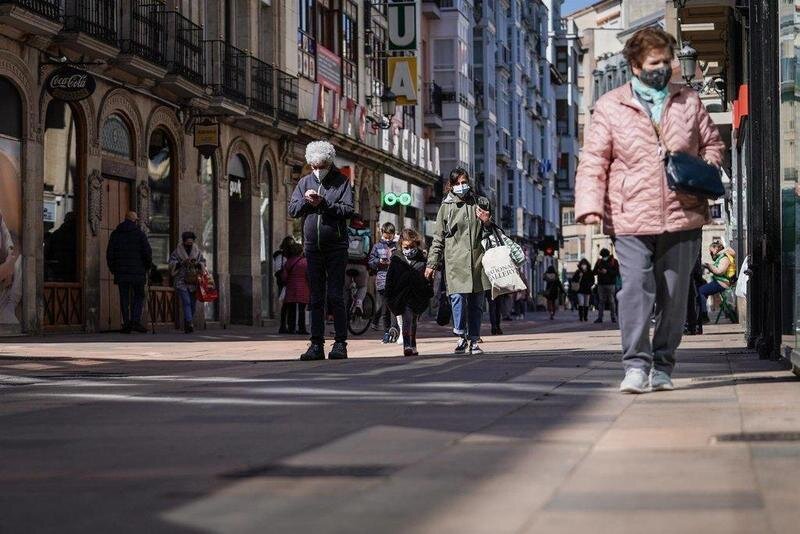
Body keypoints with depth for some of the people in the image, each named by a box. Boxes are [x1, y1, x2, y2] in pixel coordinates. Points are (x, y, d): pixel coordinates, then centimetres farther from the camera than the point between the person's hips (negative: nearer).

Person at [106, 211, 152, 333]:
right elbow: (147, 252, -4)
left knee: (124, 298, 5)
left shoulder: (115, 234, 9)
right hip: (137, 272, -3)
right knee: (138, 297, 4)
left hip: (121, 272, 3)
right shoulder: (140, 234, -1)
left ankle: (126, 324, 1)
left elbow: (109, 253, 8)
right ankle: (136, 321, -10)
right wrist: (147, 266, 9)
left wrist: (112, 269, 15)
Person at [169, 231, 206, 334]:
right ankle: (190, 324, -28)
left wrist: (198, 264, -6)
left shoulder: (198, 251, 12)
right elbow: (172, 264, 1)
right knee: (186, 302, -18)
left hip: (194, 282, 3)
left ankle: (187, 326, 16)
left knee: (192, 304, 4)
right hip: (181, 281, -3)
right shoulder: (177, 251, 4)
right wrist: (181, 263, -15)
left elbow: (203, 263, 16)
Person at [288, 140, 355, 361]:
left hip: (336, 246, -4)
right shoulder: (305, 182, 11)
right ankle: (317, 344, 7)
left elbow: (348, 210, -10)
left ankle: (340, 343, -2)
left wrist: (324, 203, -21)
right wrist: (305, 201, -13)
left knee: (335, 296, -6)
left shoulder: (342, 182, 0)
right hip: (312, 247, 4)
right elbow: (292, 210, 6)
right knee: (316, 298, 5)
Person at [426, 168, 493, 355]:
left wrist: (487, 223, 1)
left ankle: (474, 341, 12)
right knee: (458, 297, -18)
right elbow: (438, 239, 10)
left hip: (477, 260, 2)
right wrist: (431, 264, 6)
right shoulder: (446, 207, 7)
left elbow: (490, 234, 23)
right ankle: (461, 336, -5)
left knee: (476, 303, 4)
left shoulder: (480, 203, 14)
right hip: (455, 261, -2)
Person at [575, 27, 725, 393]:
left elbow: (712, 145, 19)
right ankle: (636, 366, -13)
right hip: (631, 220, -3)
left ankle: (662, 367, 17)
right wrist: (590, 204, -12)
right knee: (636, 290, -14)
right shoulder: (610, 107, 3)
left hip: (681, 216, 3)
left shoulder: (689, 102, 11)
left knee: (674, 294, 6)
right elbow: (593, 161, 1)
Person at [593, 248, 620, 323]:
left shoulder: (614, 261, 1)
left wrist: (607, 271, -18)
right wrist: (598, 271, -9)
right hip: (601, 284, 3)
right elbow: (594, 272, 14)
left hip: (610, 284, -3)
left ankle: (613, 317, 3)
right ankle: (600, 317, 0)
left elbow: (617, 272, -8)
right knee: (601, 301, 1)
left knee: (612, 301, -2)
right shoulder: (599, 261, 13)